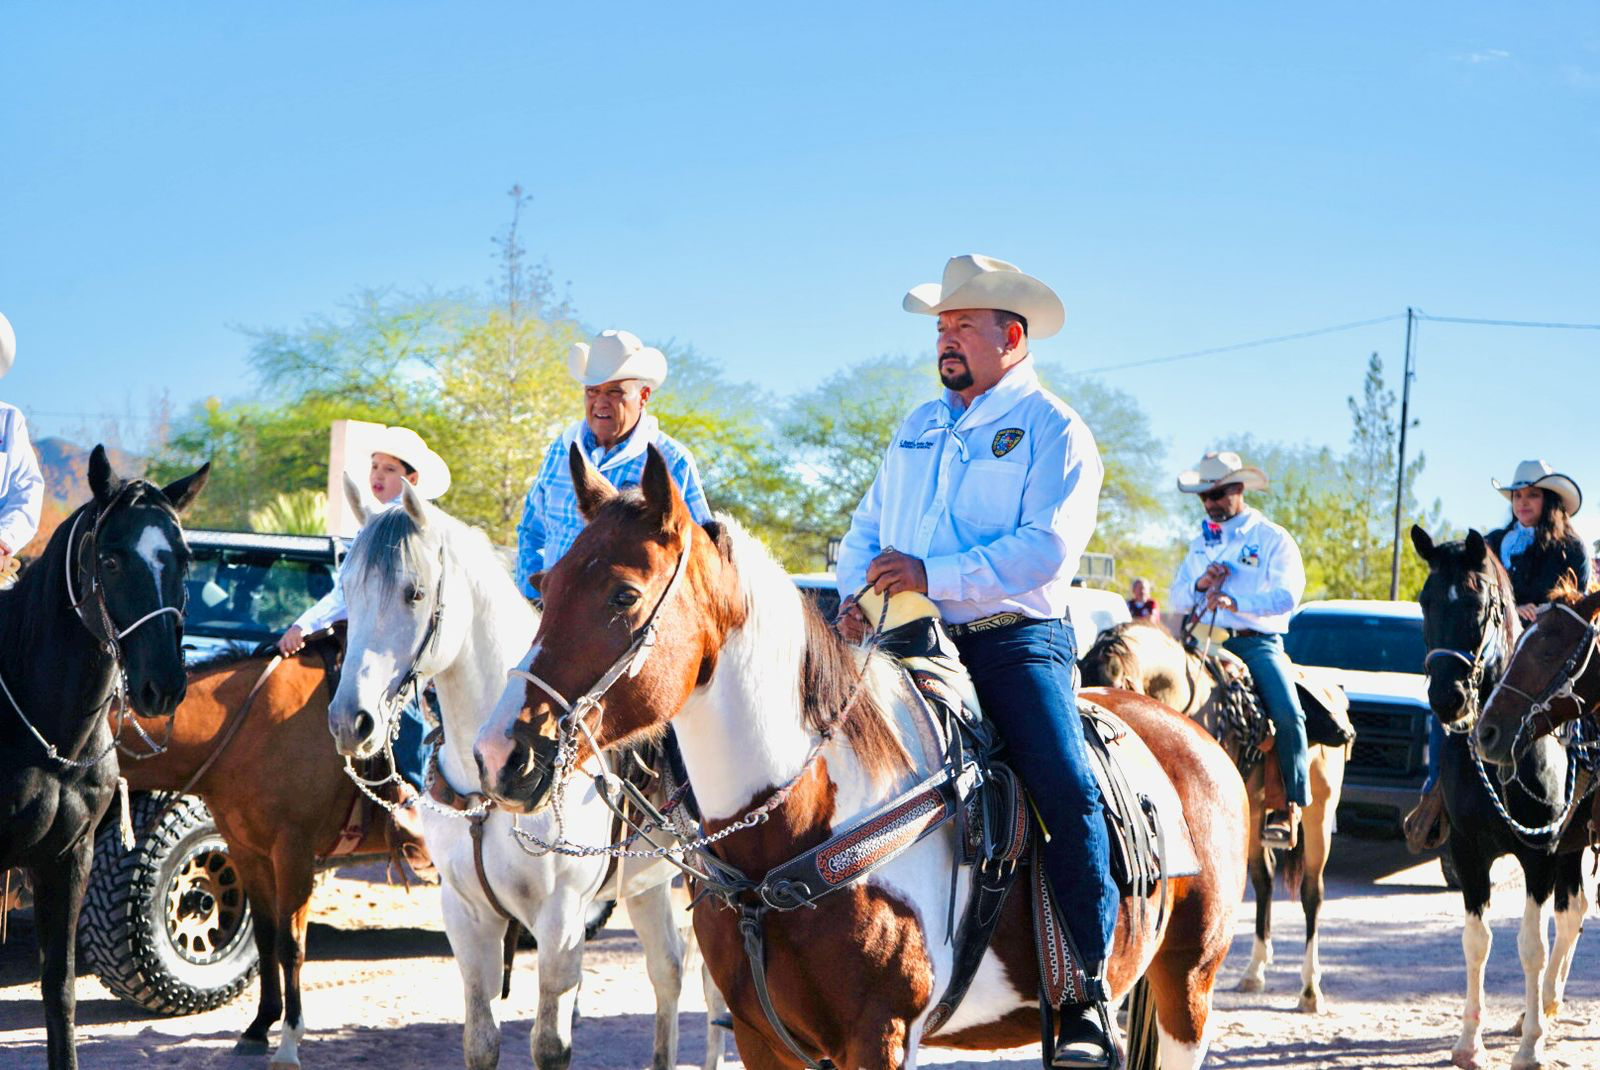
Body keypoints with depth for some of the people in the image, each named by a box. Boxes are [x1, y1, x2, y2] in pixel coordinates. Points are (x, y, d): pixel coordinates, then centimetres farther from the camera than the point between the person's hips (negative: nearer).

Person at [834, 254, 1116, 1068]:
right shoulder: (917, 429, 21)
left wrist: (933, 575, -20)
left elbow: (1048, 546, -14)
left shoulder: (1054, 431, 0)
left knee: (1065, 790, -24)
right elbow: (866, 529, 22)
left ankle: (1088, 997, -17)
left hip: (1014, 641, -6)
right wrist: (856, 592, -1)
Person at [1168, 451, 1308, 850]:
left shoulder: (1273, 539, 3)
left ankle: (1289, 806, -18)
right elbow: (1176, 599, 18)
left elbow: (1287, 595, -12)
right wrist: (1200, 585, -5)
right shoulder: (1202, 542, 20)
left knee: (1287, 714, -26)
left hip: (1258, 642, -4)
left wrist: (1236, 602, -26)